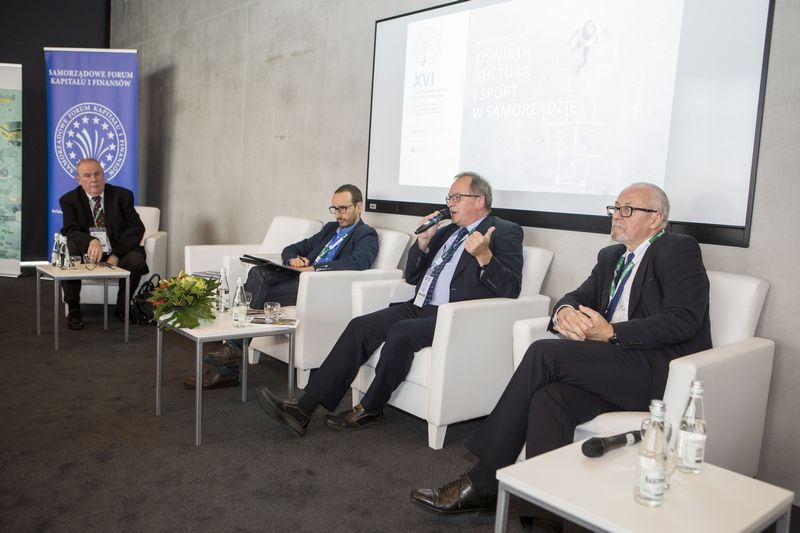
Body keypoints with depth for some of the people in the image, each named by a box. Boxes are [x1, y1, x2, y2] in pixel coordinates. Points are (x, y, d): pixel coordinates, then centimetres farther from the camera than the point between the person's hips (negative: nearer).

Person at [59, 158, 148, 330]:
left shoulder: (122, 195, -2)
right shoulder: (69, 200, 0)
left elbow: (137, 228, -8)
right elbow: (71, 230, -14)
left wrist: (116, 254, -21)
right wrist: (91, 242, -38)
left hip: (119, 253, -1)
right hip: (87, 255, 1)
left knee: (135, 260, -32)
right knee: (67, 251, -29)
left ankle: (122, 308, -5)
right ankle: (73, 310, -14)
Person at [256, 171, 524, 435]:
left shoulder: (505, 233, 1)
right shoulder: (446, 231, 22)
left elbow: (510, 289, -11)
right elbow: (412, 277, 21)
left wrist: (484, 256, -26)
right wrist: (423, 241, 5)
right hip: (420, 307, 7)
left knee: (400, 332, -31)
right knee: (360, 326, -12)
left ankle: (370, 410, -10)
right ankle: (304, 407, -14)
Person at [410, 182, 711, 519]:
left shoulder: (679, 250, 0)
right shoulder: (611, 256, 23)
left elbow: (684, 320, -13)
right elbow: (579, 296, 17)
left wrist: (612, 333, -18)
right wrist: (565, 311, -9)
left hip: (661, 369, -6)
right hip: (614, 365, 6)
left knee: (544, 352, -24)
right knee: (549, 397, -26)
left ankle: (483, 482, -18)